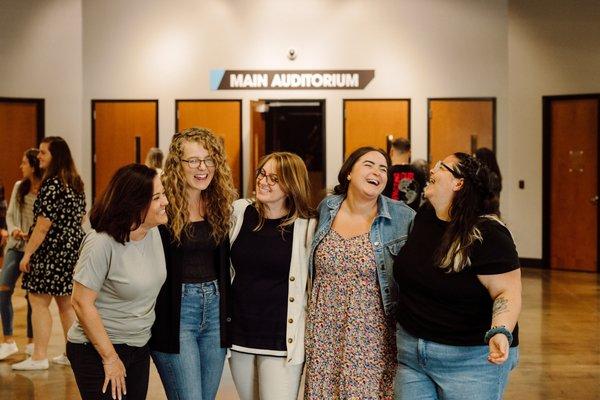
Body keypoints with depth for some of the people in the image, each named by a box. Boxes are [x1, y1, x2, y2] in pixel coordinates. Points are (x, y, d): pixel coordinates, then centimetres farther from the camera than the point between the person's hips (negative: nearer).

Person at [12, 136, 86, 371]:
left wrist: (27, 253, -14)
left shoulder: (52, 185, -17)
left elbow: (43, 226, -19)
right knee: (66, 303, 15)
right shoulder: (76, 184, 10)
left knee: (39, 302, -1)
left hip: (52, 251, -9)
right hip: (73, 249, 9)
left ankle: (39, 357, 1)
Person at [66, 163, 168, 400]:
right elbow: (82, 303, -20)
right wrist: (110, 358, -17)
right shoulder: (102, 243, -22)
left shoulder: (154, 232, -2)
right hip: (96, 351, -6)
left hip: (140, 348, 7)